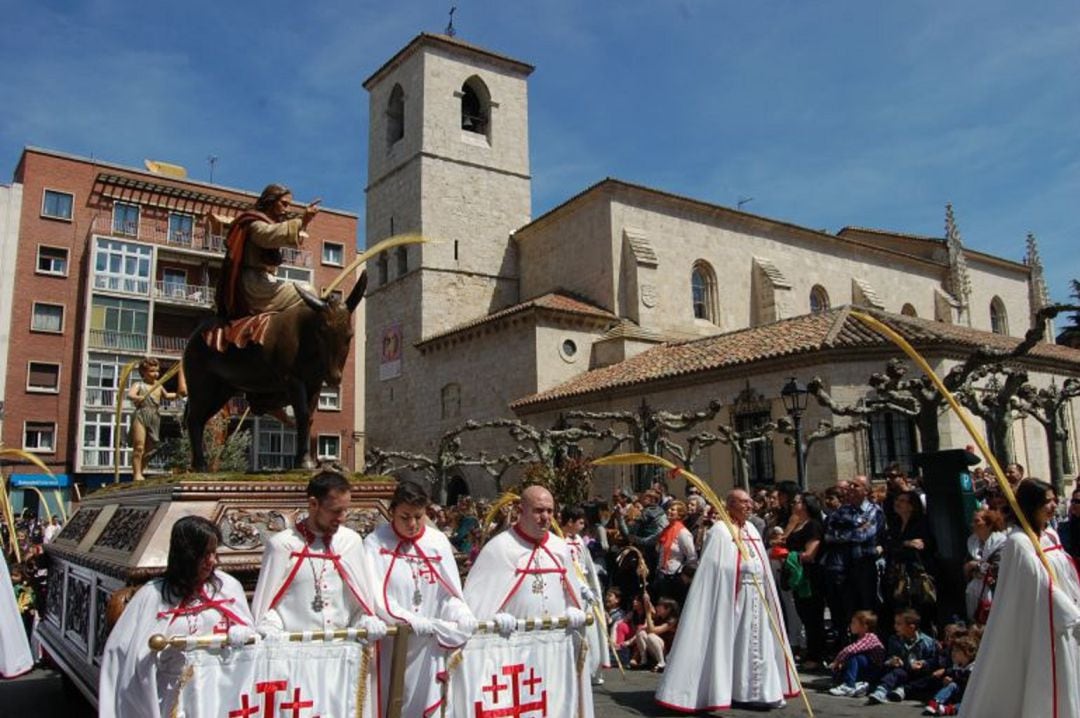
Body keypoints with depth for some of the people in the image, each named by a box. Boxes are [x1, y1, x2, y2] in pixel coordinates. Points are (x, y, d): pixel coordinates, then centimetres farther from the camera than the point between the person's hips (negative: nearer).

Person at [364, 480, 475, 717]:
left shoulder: (438, 542, 0)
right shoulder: (375, 544, -8)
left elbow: (450, 592, 2)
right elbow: (374, 595, -14)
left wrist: (461, 616, -17)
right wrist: (412, 621, -24)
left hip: (429, 646, 3)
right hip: (390, 647, -2)